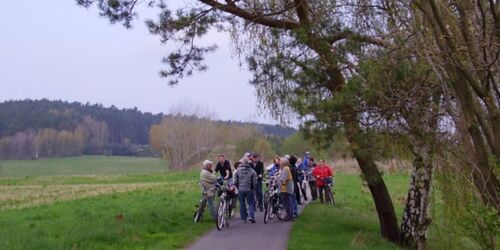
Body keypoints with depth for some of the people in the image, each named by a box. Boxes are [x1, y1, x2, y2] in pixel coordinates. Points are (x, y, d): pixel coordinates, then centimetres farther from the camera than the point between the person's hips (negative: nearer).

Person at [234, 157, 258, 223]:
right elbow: (254, 182, -6)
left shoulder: (238, 171, -3)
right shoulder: (252, 171, -6)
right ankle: (251, 216, -11)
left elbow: (235, 182, 1)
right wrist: (253, 188, 10)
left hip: (241, 190, 1)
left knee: (242, 204, 10)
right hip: (249, 190, -1)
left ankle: (243, 218, 12)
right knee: (251, 203, 7)